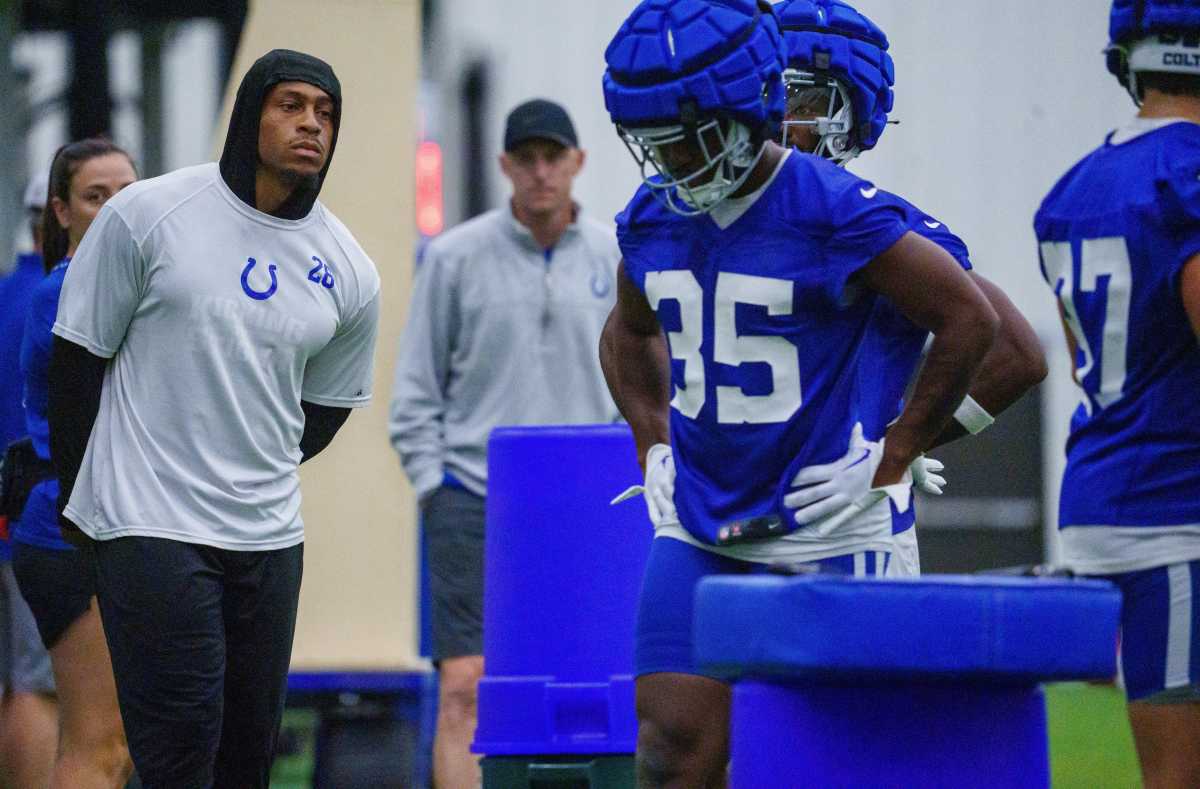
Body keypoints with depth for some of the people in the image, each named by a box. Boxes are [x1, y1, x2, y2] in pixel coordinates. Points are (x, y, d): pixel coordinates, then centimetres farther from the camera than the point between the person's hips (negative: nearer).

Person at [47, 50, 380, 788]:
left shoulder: (350, 272, 3)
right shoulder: (148, 215, -7)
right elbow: (78, 357, 0)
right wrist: (79, 492, 6)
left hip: (268, 534, 5)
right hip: (151, 527, -5)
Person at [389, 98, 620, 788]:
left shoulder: (616, 258, 7)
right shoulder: (456, 257, 0)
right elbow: (417, 387, 4)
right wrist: (433, 484, -3)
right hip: (474, 498, -2)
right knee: (465, 687, -10)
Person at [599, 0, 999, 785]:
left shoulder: (834, 212, -14)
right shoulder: (652, 220, 5)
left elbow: (970, 319, -10)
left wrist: (889, 464, -9)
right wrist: (655, 448, 14)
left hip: (820, 535, -5)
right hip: (697, 532, 5)